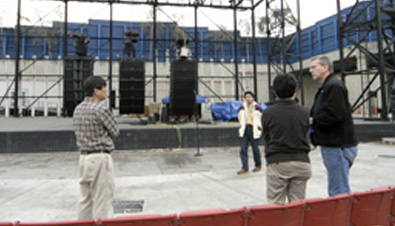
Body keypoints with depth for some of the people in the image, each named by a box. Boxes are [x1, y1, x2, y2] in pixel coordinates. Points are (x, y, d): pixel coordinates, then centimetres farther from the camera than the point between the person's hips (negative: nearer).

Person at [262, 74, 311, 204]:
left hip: (277, 163, -2)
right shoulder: (304, 112, 0)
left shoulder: (268, 112, -6)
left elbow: (266, 137, 3)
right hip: (301, 162, 3)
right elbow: (305, 135, 9)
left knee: (276, 206, 6)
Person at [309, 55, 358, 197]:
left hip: (338, 147, -11)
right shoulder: (326, 87, 20)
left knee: (339, 193, -4)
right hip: (332, 146, 11)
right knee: (335, 191, 19)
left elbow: (335, 115, -25)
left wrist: (313, 121, -13)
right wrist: (311, 119, 4)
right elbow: (322, 115, 21)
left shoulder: (334, 86, -14)